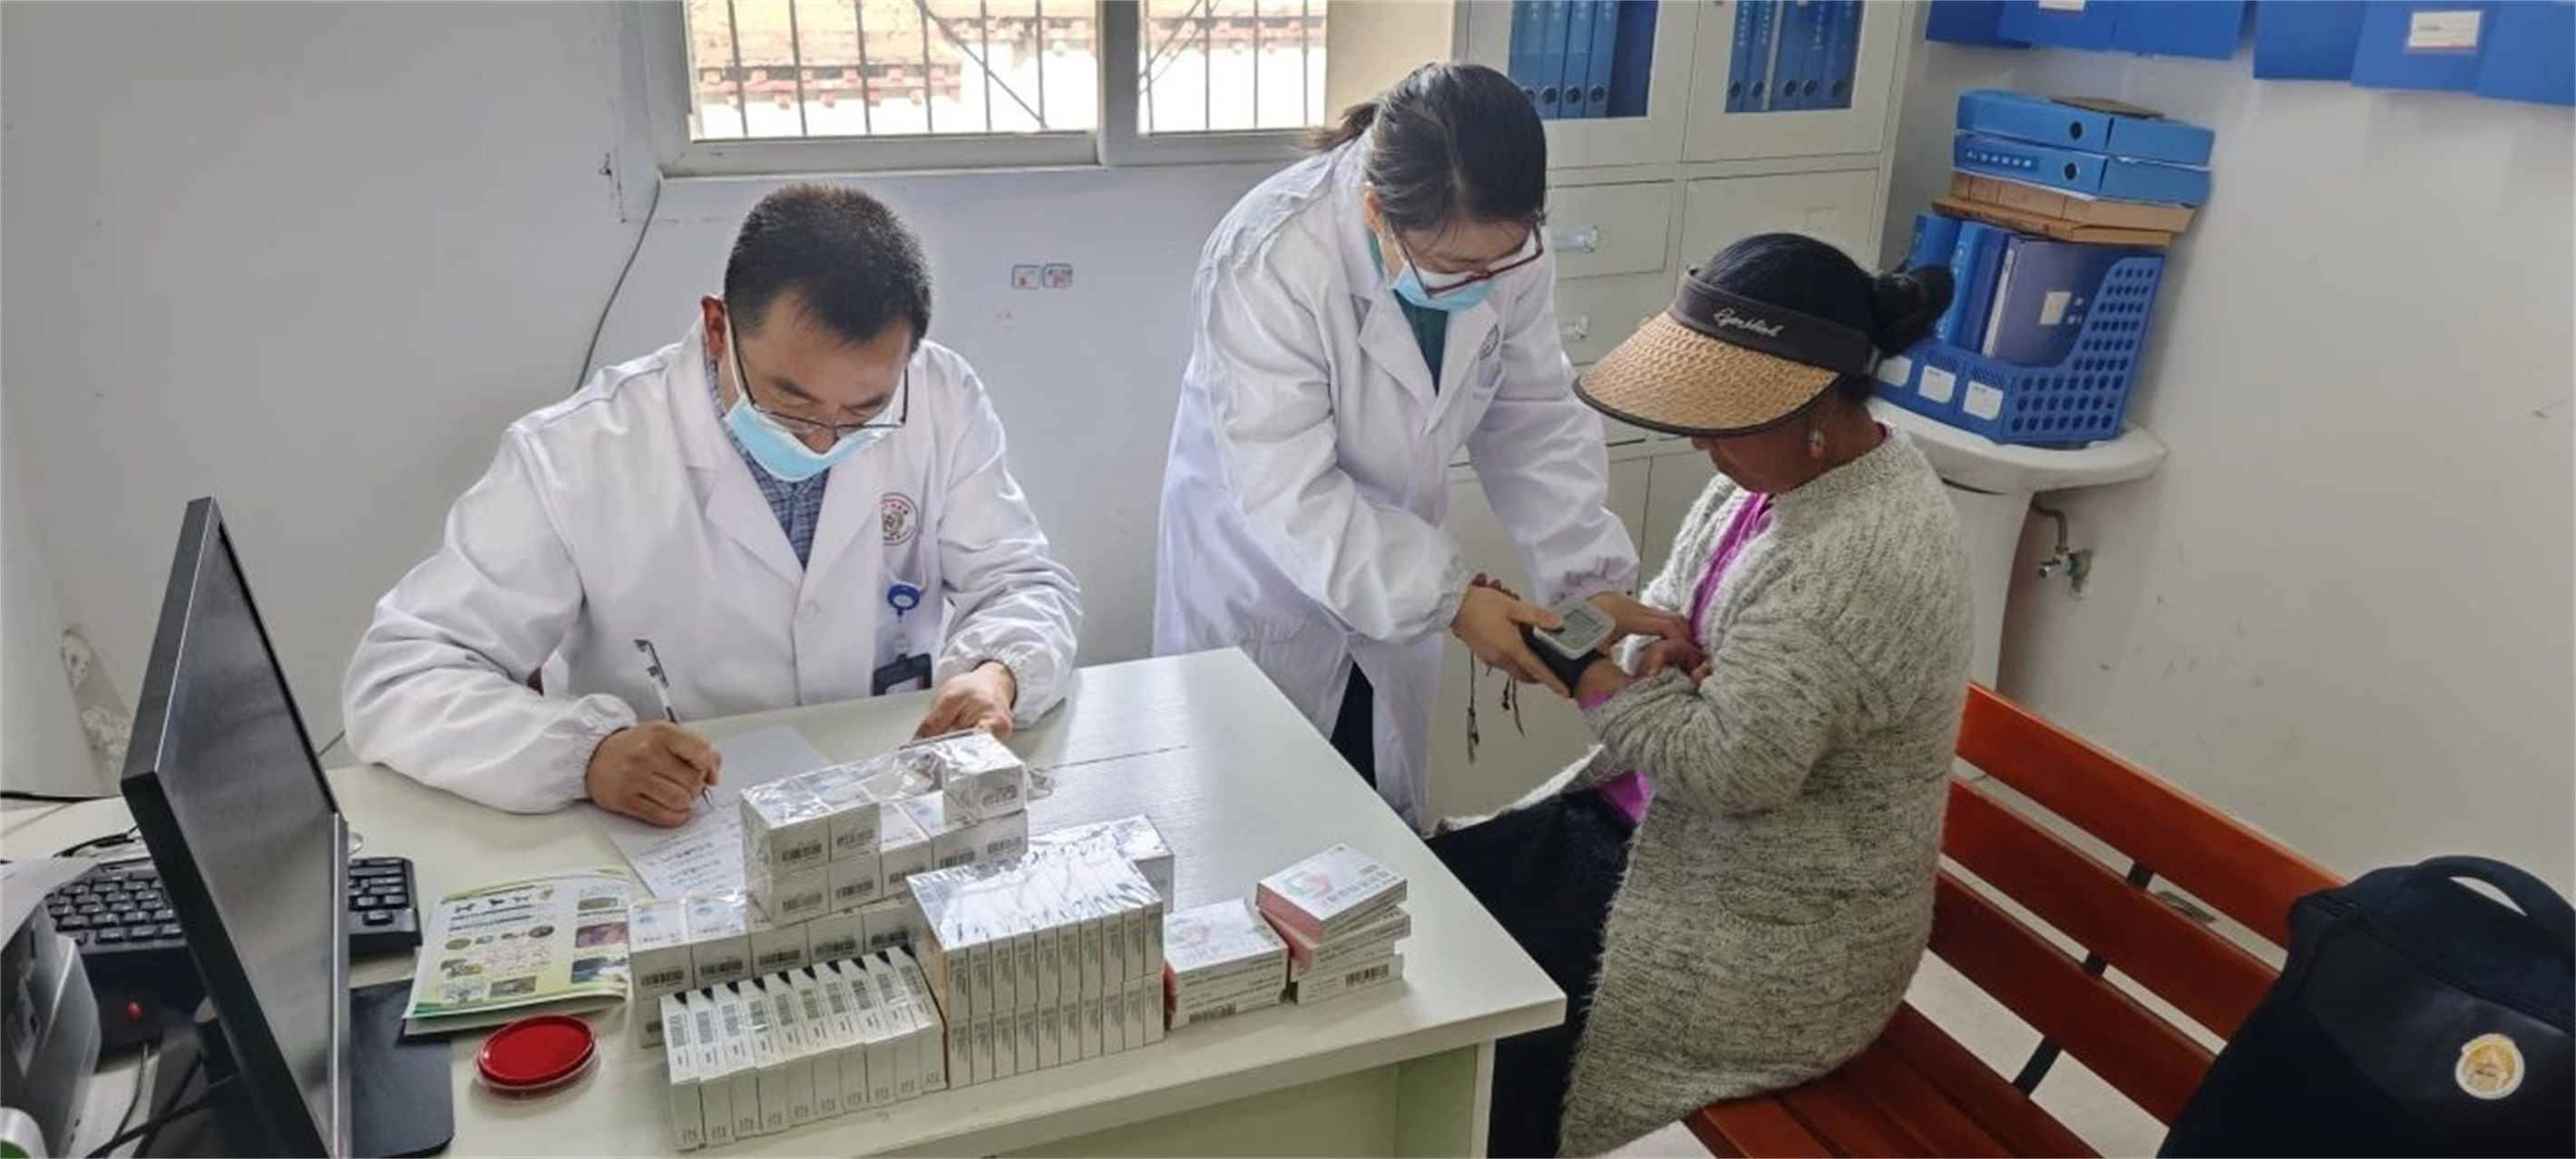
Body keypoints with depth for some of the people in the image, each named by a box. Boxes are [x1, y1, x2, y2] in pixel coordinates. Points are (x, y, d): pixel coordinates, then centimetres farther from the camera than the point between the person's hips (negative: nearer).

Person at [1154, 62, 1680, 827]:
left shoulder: (1503, 248, -15)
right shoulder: (1271, 262, -31)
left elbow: (1537, 425, -6)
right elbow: (1286, 498, -31)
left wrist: (1593, 579, -16)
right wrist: (1451, 598, -32)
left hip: (1392, 583, 5)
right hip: (1262, 585, -4)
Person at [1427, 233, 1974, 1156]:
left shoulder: (1862, 557, -29)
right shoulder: (1778, 466, 0)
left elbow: (1727, 765, -29)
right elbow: (1669, 607, 10)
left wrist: (1576, 660, -20)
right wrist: (1664, 654, -12)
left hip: (1775, 936, -9)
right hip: (1661, 828, 9)